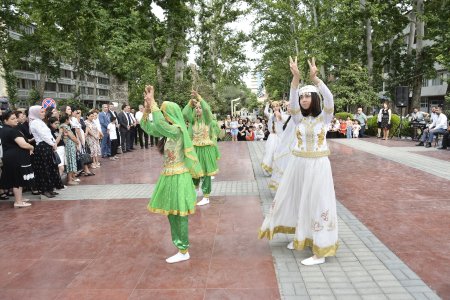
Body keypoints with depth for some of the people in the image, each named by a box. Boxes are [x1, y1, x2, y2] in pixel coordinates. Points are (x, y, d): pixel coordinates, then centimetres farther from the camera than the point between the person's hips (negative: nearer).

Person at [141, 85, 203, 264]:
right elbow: (146, 127, 14)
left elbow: (159, 123, -35)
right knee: (172, 213, 16)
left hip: (177, 177, -9)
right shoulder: (167, 131, 9)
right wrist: (147, 109, -1)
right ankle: (181, 245, 30)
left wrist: (152, 102, -25)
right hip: (169, 175, 9)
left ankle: (184, 251, 11)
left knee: (178, 214, -1)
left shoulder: (177, 130, -17)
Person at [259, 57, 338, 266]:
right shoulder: (298, 118, 2)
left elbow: (329, 99, -20)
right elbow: (292, 101, -15)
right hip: (298, 165, 4)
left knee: (317, 204, 0)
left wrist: (315, 78, -32)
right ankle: (301, 237, 36)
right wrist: (296, 77, -28)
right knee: (296, 200, 14)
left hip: (318, 166, -4)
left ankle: (320, 251, 8)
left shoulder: (324, 117, -3)